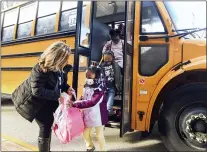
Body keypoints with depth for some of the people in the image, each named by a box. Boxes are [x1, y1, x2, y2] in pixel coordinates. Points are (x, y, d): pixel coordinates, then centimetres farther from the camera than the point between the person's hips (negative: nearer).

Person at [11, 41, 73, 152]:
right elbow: (38, 91, -34)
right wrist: (58, 95, -35)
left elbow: (60, 82, 7)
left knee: (48, 122, 16)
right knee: (45, 126, -6)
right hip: (34, 101, -8)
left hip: (46, 101, 8)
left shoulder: (57, 67, -9)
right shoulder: (40, 70, -31)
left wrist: (67, 88, -12)